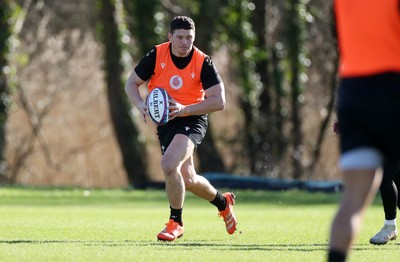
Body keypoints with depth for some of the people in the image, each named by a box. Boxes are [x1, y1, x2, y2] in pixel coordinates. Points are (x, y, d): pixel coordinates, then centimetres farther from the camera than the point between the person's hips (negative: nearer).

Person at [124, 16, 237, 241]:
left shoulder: (203, 62, -14)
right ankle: (223, 202, 41)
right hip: (165, 122, 4)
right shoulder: (156, 55, -7)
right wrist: (141, 105, -20)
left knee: (169, 164, -28)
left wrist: (185, 109, -25)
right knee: (187, 179, 10)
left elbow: (219, 102, -15)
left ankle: (175, 223, -10)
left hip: (193, 120, -4)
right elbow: (132, 83, 0)